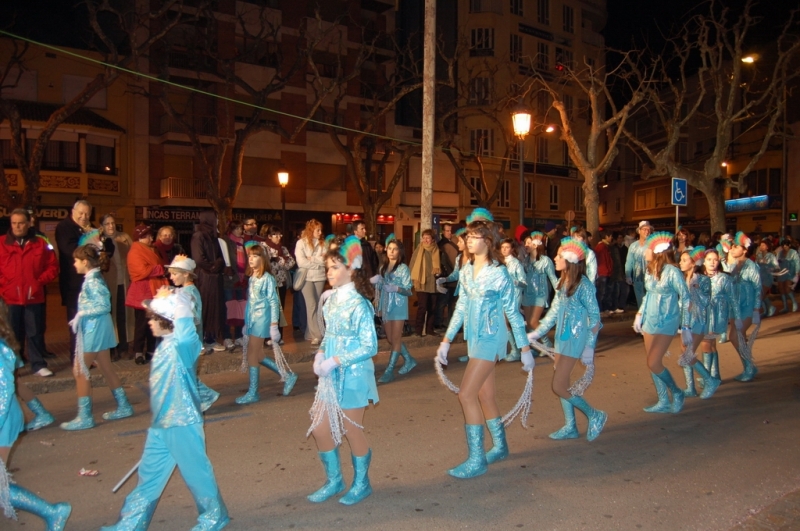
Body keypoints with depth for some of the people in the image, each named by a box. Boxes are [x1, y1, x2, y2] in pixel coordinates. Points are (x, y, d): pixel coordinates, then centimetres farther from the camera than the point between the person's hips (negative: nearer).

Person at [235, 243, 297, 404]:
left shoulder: (267, 278, -13)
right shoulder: (252, 278, 10)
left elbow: (274, 302, -13)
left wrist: (274, 325, -15)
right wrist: (246, 322, 16)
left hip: (261, 320, -8)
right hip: (252, 320, 8)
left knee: (251, 356, -4)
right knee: (259, 356, 11)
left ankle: (253, 392, 9)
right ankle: (288, 375, 25)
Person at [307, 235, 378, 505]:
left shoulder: (358, 304, -18)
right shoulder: (331, 299, 4)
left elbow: (369, 346, -18)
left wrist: (335, 361, -21)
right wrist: (320, 353, -5)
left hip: (353, 375, -7)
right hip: (331, 375, 7)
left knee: (352, 430, 8)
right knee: (319, 428, 11)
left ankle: (361, 483, 31)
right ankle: (333, 480, 32)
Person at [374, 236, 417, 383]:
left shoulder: (403, 268, -7)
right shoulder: (383, 268, 10)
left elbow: (408, 291, -11)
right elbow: (380, 288, 13)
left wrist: (396, 288, -28)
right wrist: (375, 282, -7)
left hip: (398, 306, -7)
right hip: (386, 306, 7)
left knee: (396, 338, -2)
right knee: (391, 339, 12)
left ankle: (389, 370, 0)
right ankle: (409, 359, 31)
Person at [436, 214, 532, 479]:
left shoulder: (499, 274, -13)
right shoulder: (465, 272, 6)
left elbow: (513, 313, -8)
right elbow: (461, 308, 13)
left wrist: (525, 349, -5)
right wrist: (446, 341, 13)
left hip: (490, 339, -7)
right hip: (474, 338, 7)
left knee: (466, 394, -11)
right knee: (485, 395, 15)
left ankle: (476, 459, 0)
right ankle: (500, 446, 34)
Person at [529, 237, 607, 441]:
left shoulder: (583, 285, -16)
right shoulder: (562, 282, 6)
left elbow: (594, 318, -14)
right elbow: (553, 312, 12)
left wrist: (589, 348, -17)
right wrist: (536, 333, 11)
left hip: (575, 340, -8)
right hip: (562, 338, 8)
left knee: (558, 386, -5)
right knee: (562, 384, 13)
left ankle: (595, 415, 13)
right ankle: (570, 427, 27)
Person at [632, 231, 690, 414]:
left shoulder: (672, 271, -16)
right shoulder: (650, 271, 6)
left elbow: (685, 298, -12)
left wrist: (686, 326, -12)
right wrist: (639, 314, 16)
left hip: (665, 323, -7)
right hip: (649, 321, 7)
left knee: (653, 363, -10)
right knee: (653, 363, 9)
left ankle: (676, 392, 13)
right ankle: (663, 402, 19)